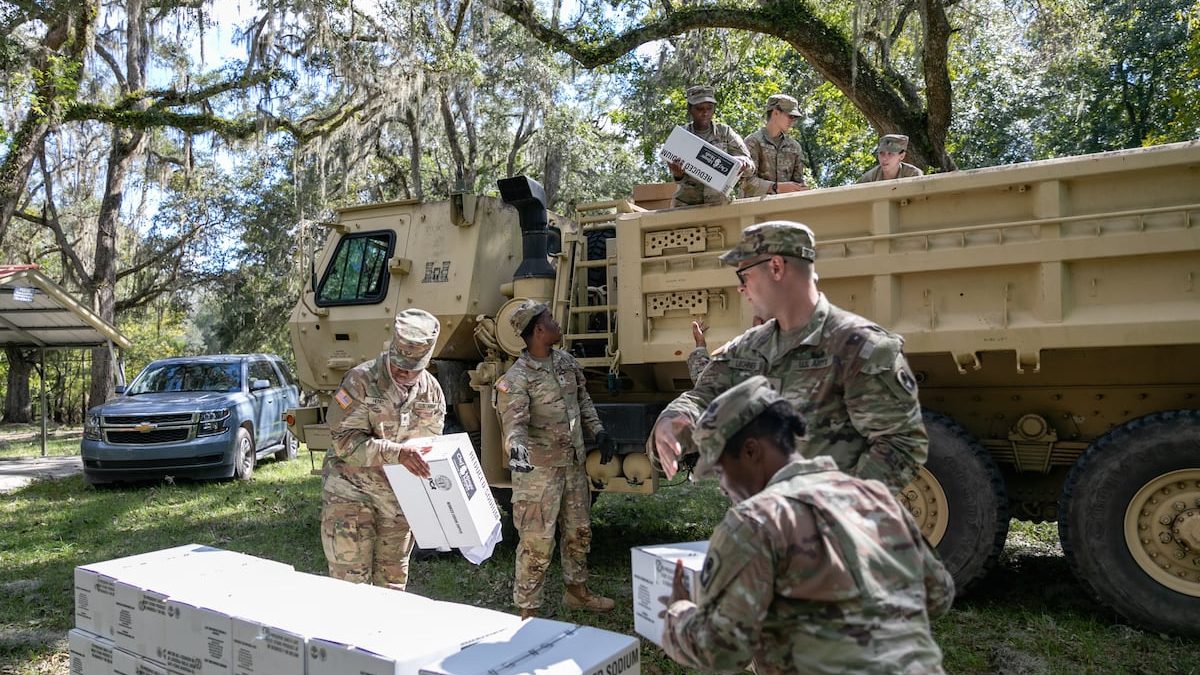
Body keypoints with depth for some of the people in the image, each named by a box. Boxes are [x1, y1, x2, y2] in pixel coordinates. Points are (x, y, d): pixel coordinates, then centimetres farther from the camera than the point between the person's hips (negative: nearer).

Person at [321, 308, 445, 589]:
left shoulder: (432, 390, 0)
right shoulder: (361, 380, -17)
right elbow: (344, 440, -23)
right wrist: (397, 452, -35)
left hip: (399, 497, 5)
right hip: (352, 491, -4)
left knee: (393, 580, 15)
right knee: (351, 580, -1)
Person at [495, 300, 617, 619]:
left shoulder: (567, 362, 6)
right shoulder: (516, 378, -18)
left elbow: (583, 400, 17)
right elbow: (515, 423, -27)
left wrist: (599, 433, 9)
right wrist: (517, 448, -46)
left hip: (574, 463, 8)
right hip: (539, 469, -8)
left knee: (579, 531, 21)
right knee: (537, 541, -3)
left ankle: (577, 591, 40)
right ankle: (528, 611, 10)